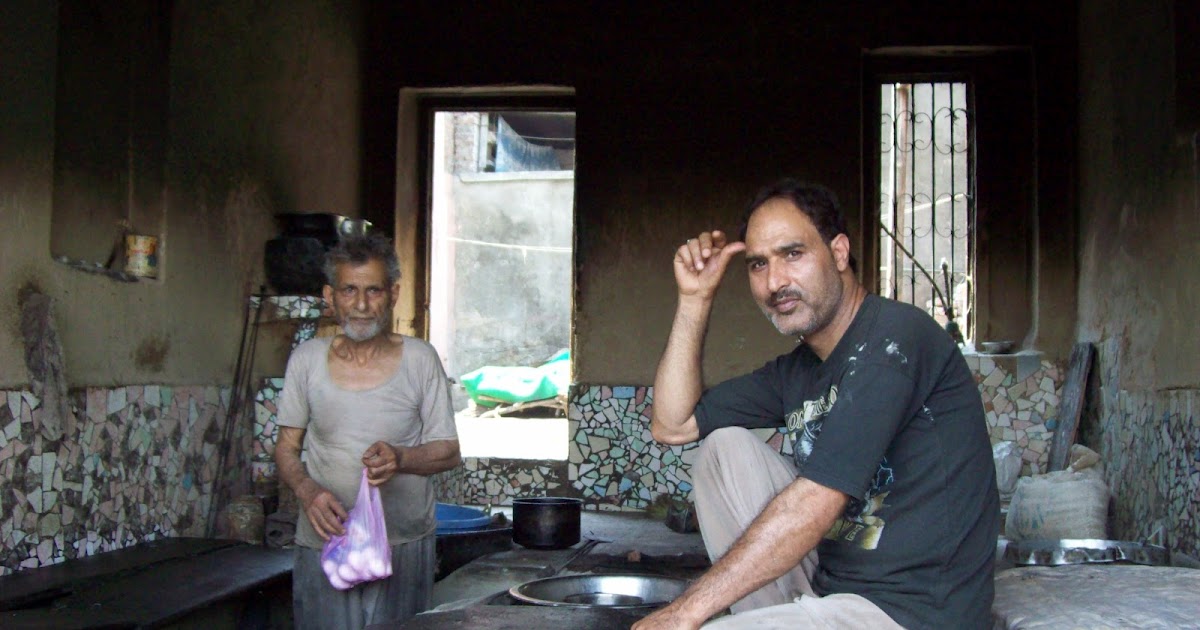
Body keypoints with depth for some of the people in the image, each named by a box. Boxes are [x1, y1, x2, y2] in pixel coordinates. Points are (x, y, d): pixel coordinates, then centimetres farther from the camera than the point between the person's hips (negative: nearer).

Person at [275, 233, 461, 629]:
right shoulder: (307, 359, 3)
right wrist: (307, 491, -11)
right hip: (323, 541, 1)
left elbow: (448, 451, 1)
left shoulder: (419, 360, -2)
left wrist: (400, 459, -20)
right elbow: (287, 448, 9)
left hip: (403, 542, -1)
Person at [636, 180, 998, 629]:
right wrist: (696, 298, 6)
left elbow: (817, 500, -24)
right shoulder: (796, 371, 10)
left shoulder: (894, 337, -17)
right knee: (724, 447, 5)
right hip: (830, 582, 9)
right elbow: (672, 425, 13)